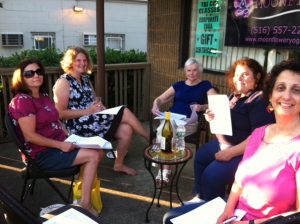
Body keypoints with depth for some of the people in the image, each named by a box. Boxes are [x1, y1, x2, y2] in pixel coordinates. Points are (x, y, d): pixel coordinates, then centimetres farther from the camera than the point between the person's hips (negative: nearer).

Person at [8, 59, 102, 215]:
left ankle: (83, 186, 14)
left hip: (58, 145, 9)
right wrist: (61, 145, -22)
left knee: (98, 152, 0)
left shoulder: (44, 96, 11)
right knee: (93, 155, -17)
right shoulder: (22, 101, -17)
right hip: (42, 153, -9)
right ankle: (85, 204, -8)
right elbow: (30, 136, -22)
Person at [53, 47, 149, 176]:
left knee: (126, 130, -18)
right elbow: (60, 113, -14)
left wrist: (99, 106, 0)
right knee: (125, 112, -17)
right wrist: (87, 111, -18)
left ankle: (119, 164, 2)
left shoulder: (86, 79, 16)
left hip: (92, 120, 8)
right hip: (79, 126, -8)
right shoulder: (63, 82, -8)